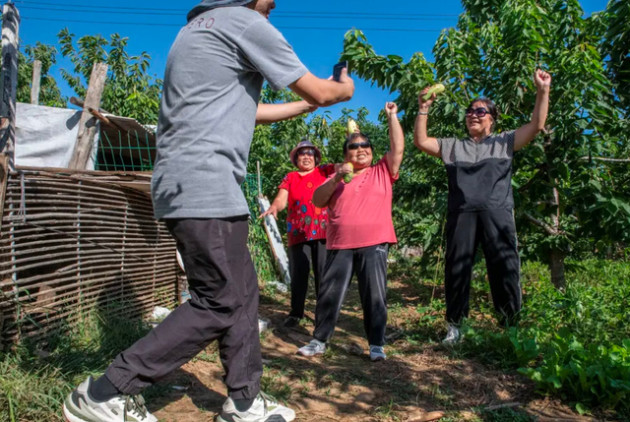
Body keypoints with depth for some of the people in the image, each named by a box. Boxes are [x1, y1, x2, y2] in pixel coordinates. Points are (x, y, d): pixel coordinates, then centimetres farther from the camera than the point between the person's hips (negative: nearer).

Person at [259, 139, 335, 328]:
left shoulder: (325, 171, 12)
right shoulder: (290, 177, 13)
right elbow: (281, 198, -1)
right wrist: (274, 207, -24)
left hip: (323, 232, -1)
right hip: (298, 233, 1)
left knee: (323, 274, 0)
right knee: (298, 273, 2)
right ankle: (296, 313, 13)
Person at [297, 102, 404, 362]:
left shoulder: (383, 172, 13)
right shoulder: (337, 178, 15)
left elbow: (398, 148, 3)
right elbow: (317, 201, 4)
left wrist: (392, 116, 4)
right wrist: (336, 179, -10)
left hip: (374, 244, -1)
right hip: (340, 245, 2)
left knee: (374, 296, 2)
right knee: (329, 294, 5)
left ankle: (376, 345, 13)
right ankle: (319, 341, 16)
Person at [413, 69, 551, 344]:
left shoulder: (504, 142, 20)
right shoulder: (452, 146, 23)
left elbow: (537, 125, 10)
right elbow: (420, 141, 14)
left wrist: (542, 91, 1)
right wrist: (424, 109, 5)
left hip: (497, 213, -1)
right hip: (461, 213, 1)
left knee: (505, 269, -5)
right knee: (457, 269, 3)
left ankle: (511, 326, 7)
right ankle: (455, 326, 15)